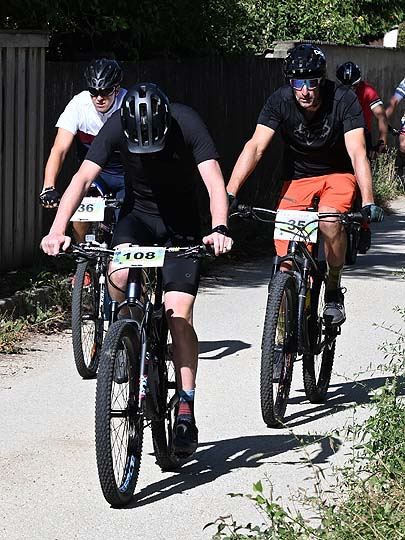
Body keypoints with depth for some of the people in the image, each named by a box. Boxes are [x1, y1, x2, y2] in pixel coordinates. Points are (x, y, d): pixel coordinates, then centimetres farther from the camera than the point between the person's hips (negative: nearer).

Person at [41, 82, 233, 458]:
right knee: (120, 273, -31)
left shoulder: (186, 124, -25)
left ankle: (185, 410, -6)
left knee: (179, 315, -13)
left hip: (180, 223, -1)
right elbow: (82, 178, -27)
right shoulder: (116, 127, -21)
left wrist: (220, 229, -50)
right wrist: (57, 230, -41)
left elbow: (215, 182, -32)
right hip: (137, 214, 1)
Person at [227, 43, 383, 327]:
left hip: (338, 175, -2)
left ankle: (334, 289, -7)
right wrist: (230, 193, -39)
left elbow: (357, 153, -30)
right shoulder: (280, 101, -20)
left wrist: (369, 202, -43)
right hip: (298, 176, 2)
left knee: (330, 221, -32)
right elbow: (255, 147, -26)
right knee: (286, 257, -13)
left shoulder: (343, 100, -24)